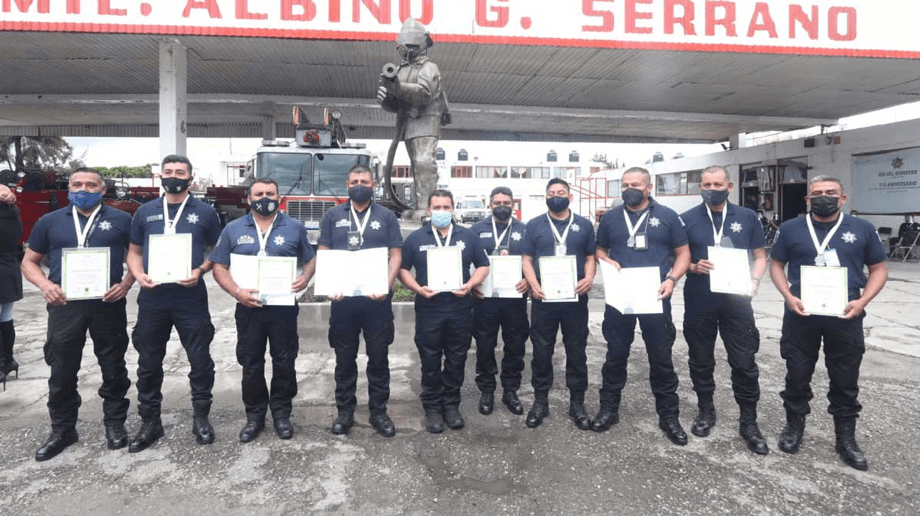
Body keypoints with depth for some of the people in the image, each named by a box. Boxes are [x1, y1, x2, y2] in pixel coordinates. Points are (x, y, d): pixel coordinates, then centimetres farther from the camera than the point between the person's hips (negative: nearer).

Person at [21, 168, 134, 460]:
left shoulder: (121, 220, 5)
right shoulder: (50, 222, 10)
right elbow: (29, 261, 14)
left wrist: (126, 283, -8)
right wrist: (45, 284, -5)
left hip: (108, 305, -1)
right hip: (65, 306, 2)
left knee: (113, 368, 7)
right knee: (62, 371, 8)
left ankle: (114, 424, 23)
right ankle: (62, 430, 24)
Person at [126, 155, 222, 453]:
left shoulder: (204, 212, 3)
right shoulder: (145, 212, 10)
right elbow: (134, 251, 15)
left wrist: (200, 271, -12)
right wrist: (138, 275, -5)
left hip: (191, 299, -2)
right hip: (152, 299, 3)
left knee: (200, 360, 4)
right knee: (149, 363, 11)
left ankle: (201, 417, 21)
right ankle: (150, 422, 25)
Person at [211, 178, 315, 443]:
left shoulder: (294, 228, 6)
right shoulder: (233, 229, 6)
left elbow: (310, 259, 10)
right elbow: (219, 267, 3)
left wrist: (305, 278, -12)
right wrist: (236, 292, -13)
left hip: (284, 307, 0)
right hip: (249, 308, 1)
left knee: (284, 364, 7)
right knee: (251, 366, 8)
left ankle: (281, 413, 23)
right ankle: (255, 415, 23)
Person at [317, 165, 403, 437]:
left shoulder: (386, 217, 6)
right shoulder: (333, 216, 9)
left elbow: (396, 255, 2)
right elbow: (323, 254, 6)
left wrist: (386, 285, -14)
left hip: (377, 299, -1)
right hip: (342, 298, 1)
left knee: (379, 357, 6)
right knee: (345, 358, 9)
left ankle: (379, 411, 18)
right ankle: (345, 411, 22)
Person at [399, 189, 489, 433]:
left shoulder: (467, 236, 7)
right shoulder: (416, 238, 4)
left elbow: (483, 265, 10)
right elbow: (403, 269, 5)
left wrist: (470, 284, -8)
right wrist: (418, 288, -12)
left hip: (460, 310, 1)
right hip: (428, 310, -1)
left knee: (456, 361, 10)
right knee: (430, 363, 6)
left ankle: (451, 405, 25)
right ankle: (432, 408, 20)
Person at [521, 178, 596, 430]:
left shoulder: (584, 225, 8)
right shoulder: (534, 225, 6)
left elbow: (590, 257, 10)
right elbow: (527, 259, 4)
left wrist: (589, 279, -11)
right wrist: (534, 284, -13)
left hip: (575, 298, 1)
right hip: (543, 299, 0)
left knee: (576, 352, 8)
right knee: (541, 352, 7)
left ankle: (577, 403, 20)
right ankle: (540, 401, 20)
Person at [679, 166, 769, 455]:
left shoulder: (748, 218, 5)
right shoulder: (687, 219, 1)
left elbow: (760, 256, 9)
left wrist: (754, 281, -9)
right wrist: (693, 267, -17)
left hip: (736, 300, 0)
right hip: (698, 302, 0)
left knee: (744, 362, 1)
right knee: (701, 360, 12)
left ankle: (748, 422, 16)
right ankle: (706, 411, 31)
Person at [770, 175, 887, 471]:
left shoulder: (862, 229, 5)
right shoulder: (791, 229, 4)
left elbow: (878, 269, 8)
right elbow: (776, 265, 7)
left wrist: (863, 300, -8)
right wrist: (788, 296, -9)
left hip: (845, 316, 0)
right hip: (801, 314, 0)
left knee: (846, 380, 10)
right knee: (797, 375, 10)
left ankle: (846, 438, 24)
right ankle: (794, 425, 29)